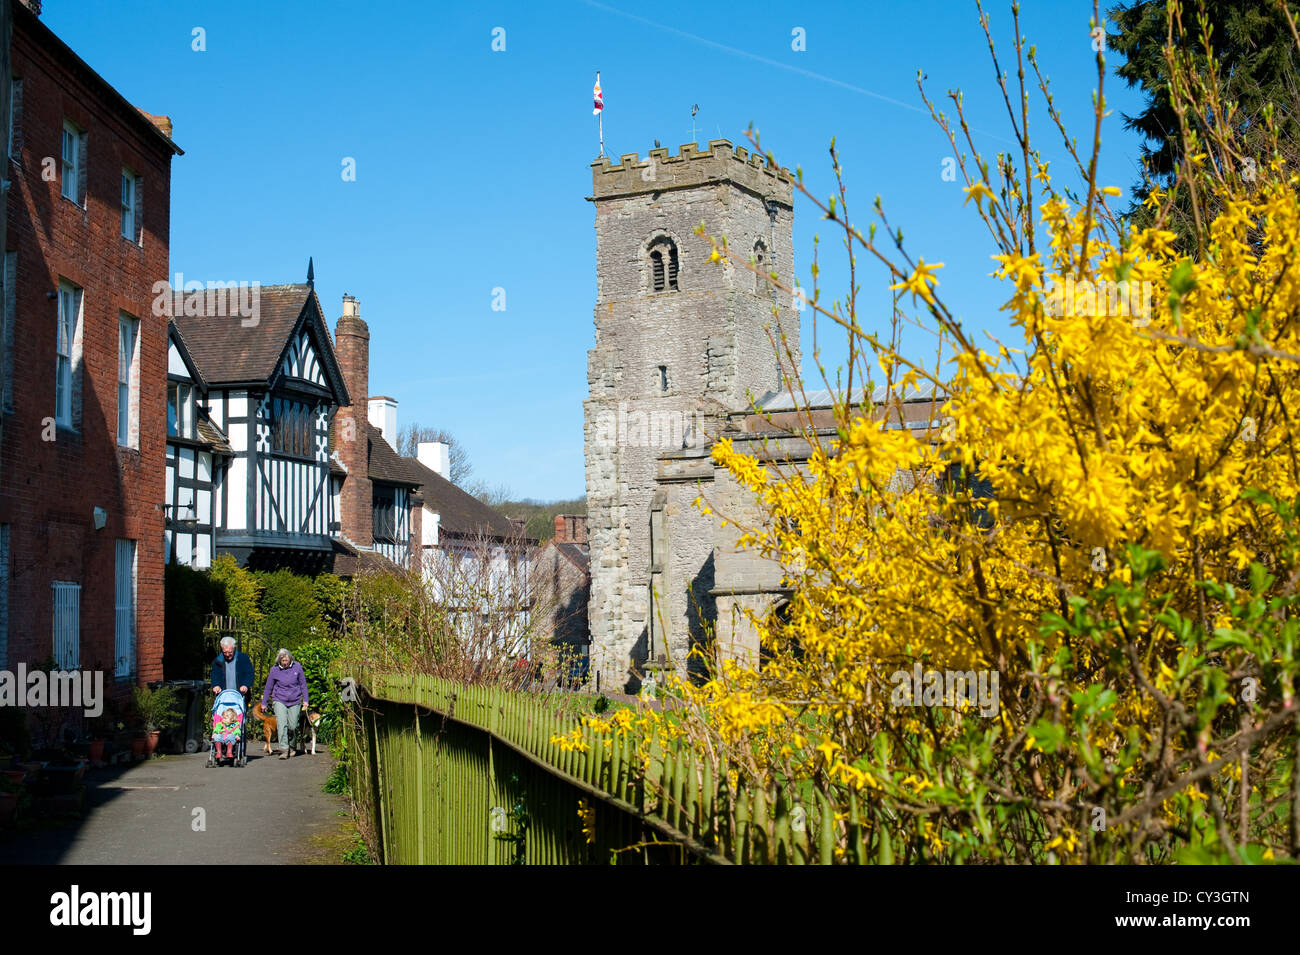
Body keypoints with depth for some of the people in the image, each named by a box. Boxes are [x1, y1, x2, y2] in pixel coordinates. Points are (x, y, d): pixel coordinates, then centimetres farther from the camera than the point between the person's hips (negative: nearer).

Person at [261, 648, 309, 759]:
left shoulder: (297, 667, -3)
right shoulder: (275, 670, -4)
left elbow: (303, 684, 7)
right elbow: (268, 687, 7)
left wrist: (305, 700, 6)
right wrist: (264, 703, 13)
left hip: (295, 701, 1)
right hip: (279, 701, -1)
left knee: (293, 726, 4)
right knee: (282, 724, -16)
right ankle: (284, 750, -19)